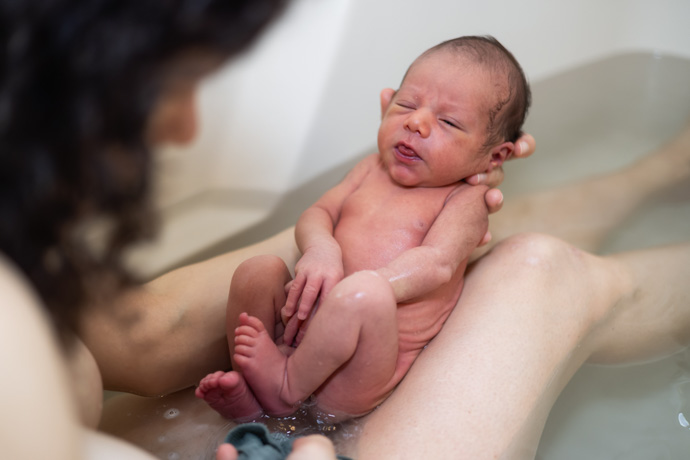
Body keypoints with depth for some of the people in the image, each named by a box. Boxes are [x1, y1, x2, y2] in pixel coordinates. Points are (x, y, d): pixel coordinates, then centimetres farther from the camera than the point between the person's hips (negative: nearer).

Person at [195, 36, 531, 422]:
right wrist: (320, 249, -14)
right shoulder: (372, 169, 19)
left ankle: (287, 385, -18)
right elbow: (316, 213, 11)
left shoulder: (464, 200, 1)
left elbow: (437, 264, -15)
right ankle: (249, 394, -7)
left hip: (374, 361, -6)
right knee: (258, 270, -14)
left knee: (365, 293, -36)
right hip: (309, 332, 6)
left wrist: (354, 290, -27)